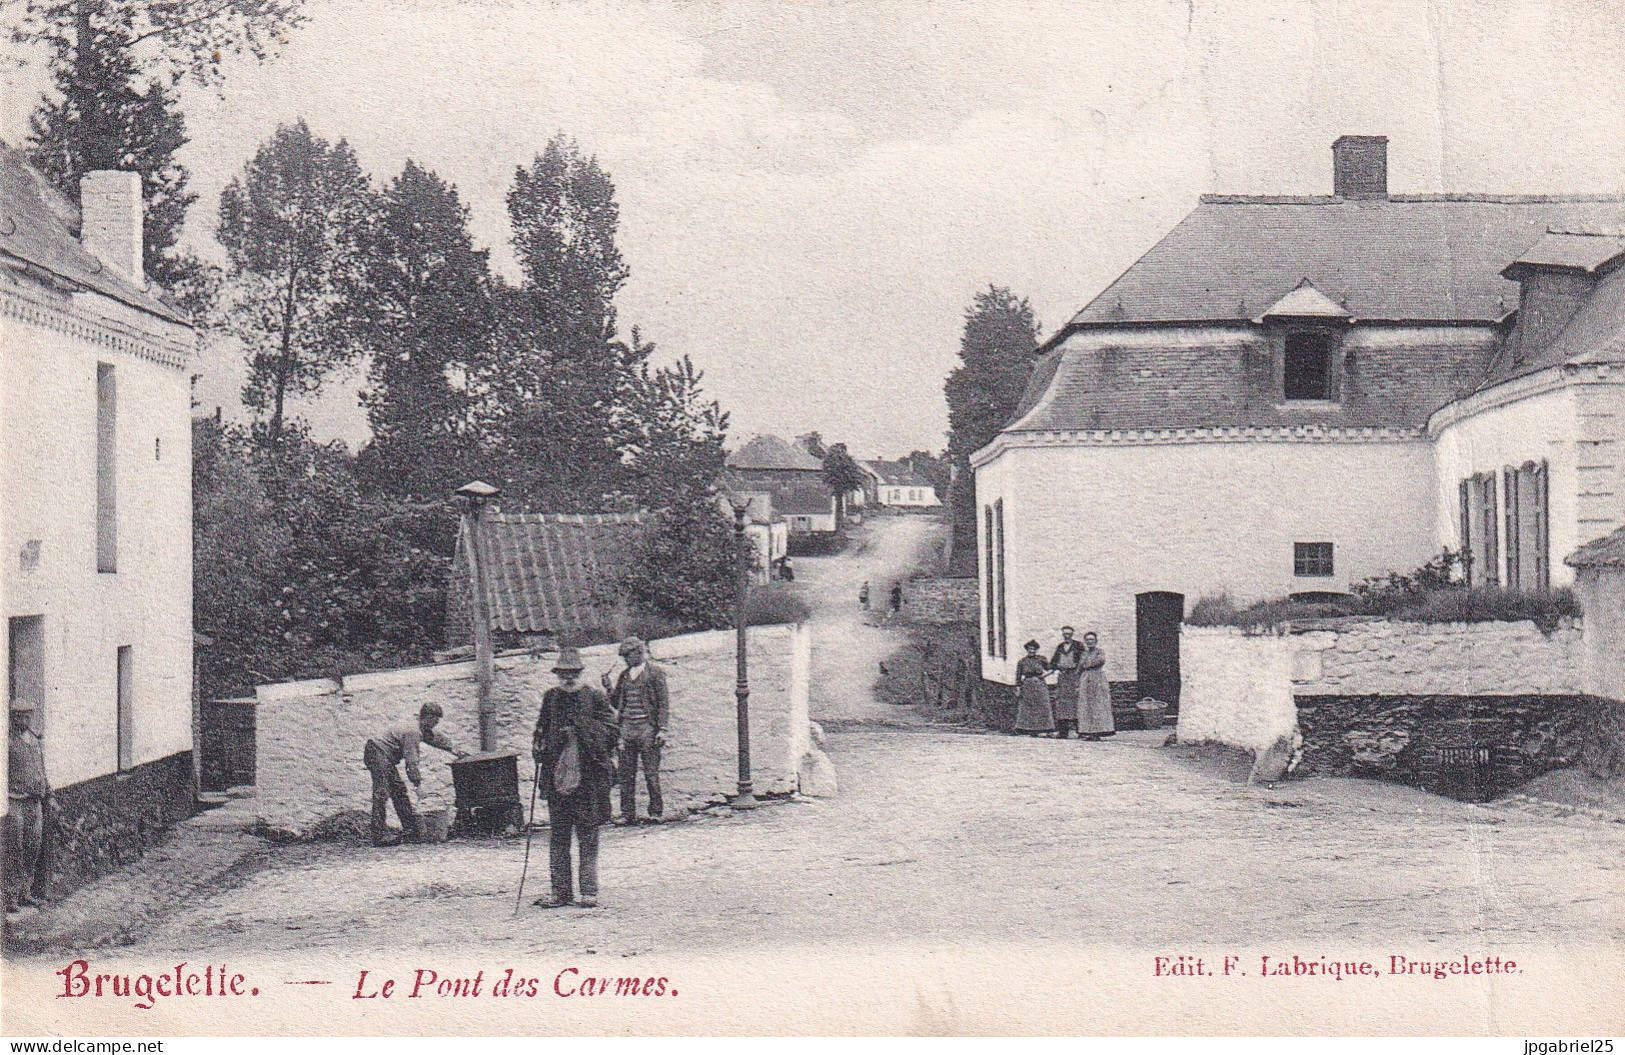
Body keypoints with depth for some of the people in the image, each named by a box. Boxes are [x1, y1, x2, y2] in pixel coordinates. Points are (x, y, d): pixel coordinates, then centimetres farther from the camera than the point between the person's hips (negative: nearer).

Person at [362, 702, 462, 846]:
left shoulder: (422, 731, 12)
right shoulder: (413, 733, -20)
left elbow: (436, 738, 33)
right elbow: (411, 760, -25)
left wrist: (453, 750, 39)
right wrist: (418, 782, -23)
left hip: (386, 758, 11)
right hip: (377, 754, -11)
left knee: (399, 791, 14)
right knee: (382, 794, -17)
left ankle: (410, 829, 22)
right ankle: (380, 835, -22)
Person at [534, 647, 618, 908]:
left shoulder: (595, 698, 1)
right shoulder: (551, 698, 11)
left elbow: (609, 731, -3)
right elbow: (541, 729, 19)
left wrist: (582, 726, -16)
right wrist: (538, 747, 1)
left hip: (588, 776, -3)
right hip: (556, 776, 3)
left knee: (588, 835, 1)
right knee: (557, 835, 6)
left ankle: (589, 891, 7)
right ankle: (560, 890, 12)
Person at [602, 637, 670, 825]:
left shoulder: (655, 673, 0)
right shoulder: (624, 675, 16)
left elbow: (664, 702, -3)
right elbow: (616, 704, 19)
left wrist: (662, 729, -11)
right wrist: (608, 687, 2)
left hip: (647, 727, -5)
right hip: (626, 727, 5)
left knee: (651, 773, -3)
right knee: (626, 774, 4)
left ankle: (656, 812, 4)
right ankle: (627, 813, 8)